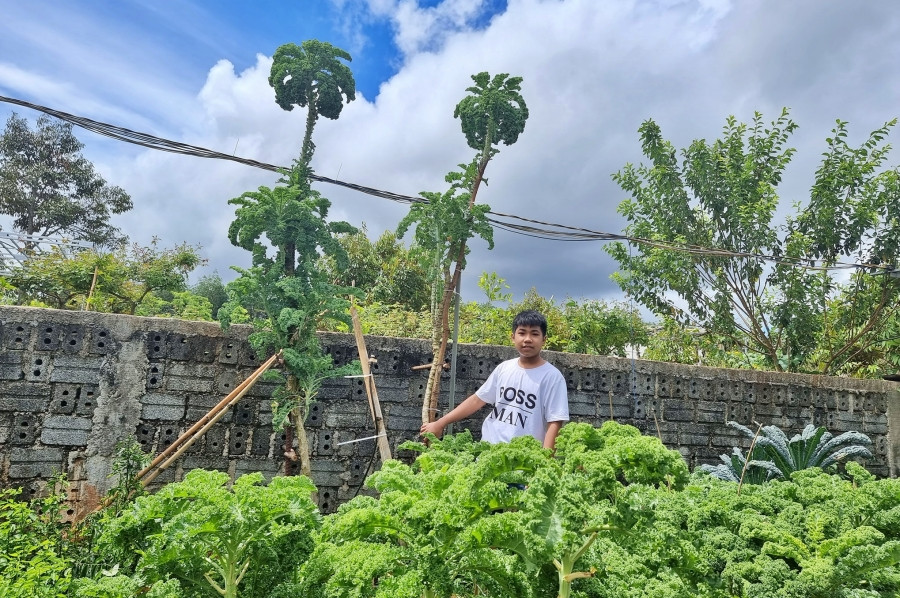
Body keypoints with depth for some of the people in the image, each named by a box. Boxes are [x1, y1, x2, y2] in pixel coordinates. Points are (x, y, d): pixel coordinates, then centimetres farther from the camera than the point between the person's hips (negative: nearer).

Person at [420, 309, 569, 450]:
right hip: (488, 447, 4)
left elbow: (554, 422, -10)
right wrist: (440, 424, 9)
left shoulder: (552, 376, -9)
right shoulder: (504, 368, 4)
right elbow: (478, 399, 10)